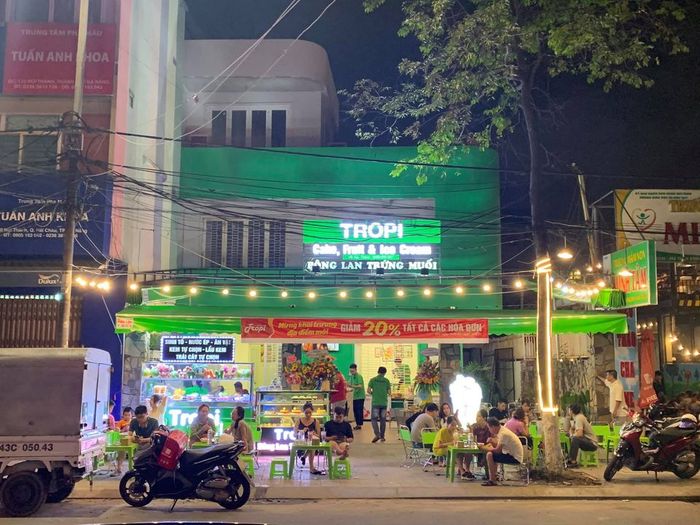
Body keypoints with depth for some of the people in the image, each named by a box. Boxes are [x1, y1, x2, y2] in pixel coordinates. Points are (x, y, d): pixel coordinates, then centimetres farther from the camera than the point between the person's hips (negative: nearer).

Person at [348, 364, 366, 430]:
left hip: (360, 396, -7)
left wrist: (353, 386, -35)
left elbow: (360, 386, -24)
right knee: (355, 410, 7)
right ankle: (357, 424, 15)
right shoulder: (352, 377, 10)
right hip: (355, 396, 7)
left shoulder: (359, 376, -13)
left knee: (359, 410, -7)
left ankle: (359, 425, -4)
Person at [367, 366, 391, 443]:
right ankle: (382, 437, 13)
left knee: (374, 419, 3)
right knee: (383, 420, 10)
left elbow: (368, 390, -7)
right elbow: (389, 392, 0)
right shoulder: (386, 381, 2)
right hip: (384, 402, 2)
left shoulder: (372, 380, -1)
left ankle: (377, 434, -14)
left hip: (375, 402, -2)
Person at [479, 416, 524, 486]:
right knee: (490, 453, 16)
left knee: (489, 455, -18)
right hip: (513, 455, 10)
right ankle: (491, 478, 14)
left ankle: (492, 481, -9)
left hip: (515, 458, -10)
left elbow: (498, 450, -23)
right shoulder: (502, 430, 9)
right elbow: (498, 446, 13)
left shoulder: (503, 433, -20)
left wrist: (485, 448, -11)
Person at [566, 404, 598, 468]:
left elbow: (579, 434, -27)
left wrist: (573, 435, -7)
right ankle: (570, 459, 14)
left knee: (575, 439, -29)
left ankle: (573, 462, -26)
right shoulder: (577, 417, 10)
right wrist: (571, 434, 1)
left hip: (592, 444, -10)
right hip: (587, 441, 10)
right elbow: (571, 429, 23)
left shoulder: (579, 418, -17)